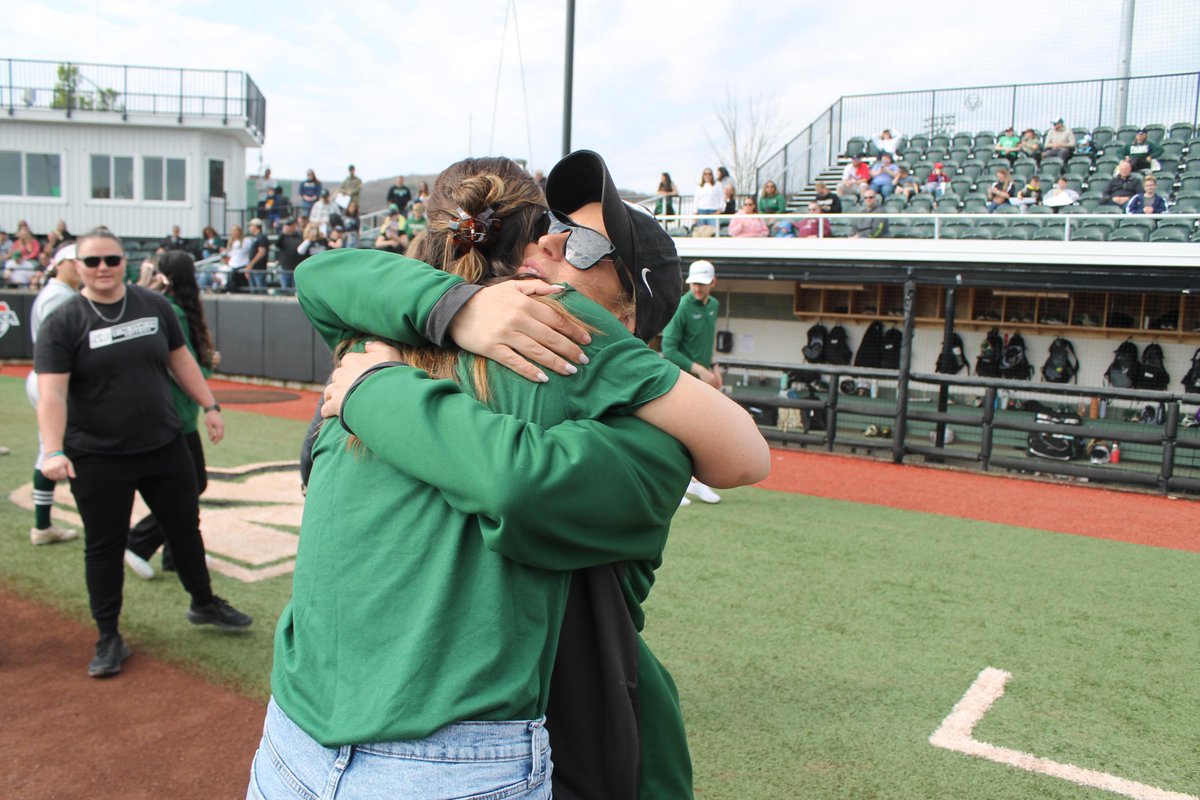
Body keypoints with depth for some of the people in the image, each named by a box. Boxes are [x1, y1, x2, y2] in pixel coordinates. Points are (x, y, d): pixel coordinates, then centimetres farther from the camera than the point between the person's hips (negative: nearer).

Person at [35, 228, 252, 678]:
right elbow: (51, 393, -16)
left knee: (185, 527, 15)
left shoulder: (154, 306, 2)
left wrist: (209, 406, 10)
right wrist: (53, 450, -28)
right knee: (104, 546, 7)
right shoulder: (63, 323, -9)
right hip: (98, 459, -3)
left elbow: (180, 359, 12)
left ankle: (204, 604, 35)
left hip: (164, 446, 3)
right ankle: (108, 638, 22)